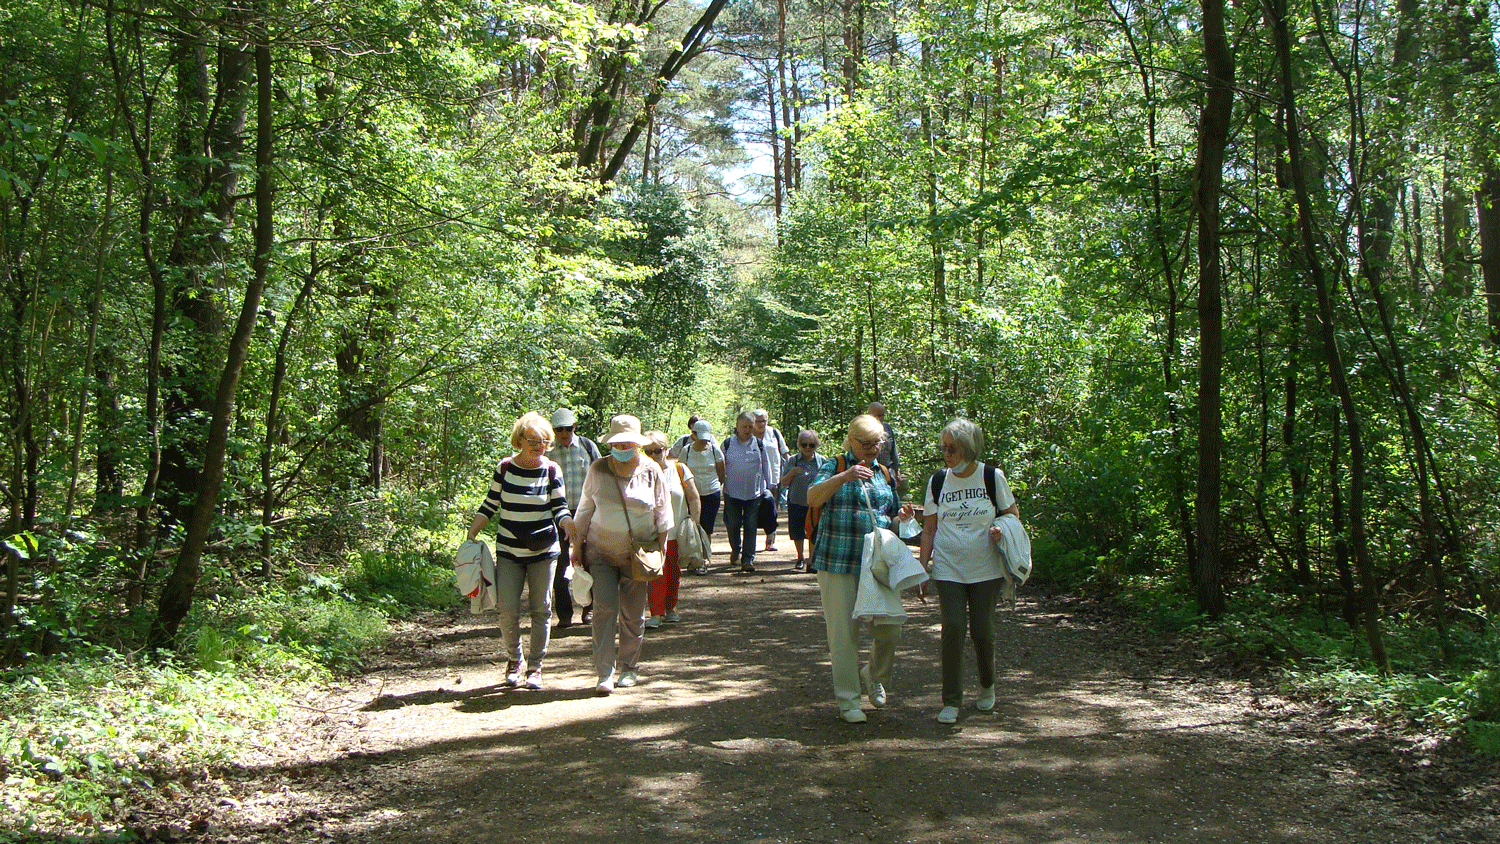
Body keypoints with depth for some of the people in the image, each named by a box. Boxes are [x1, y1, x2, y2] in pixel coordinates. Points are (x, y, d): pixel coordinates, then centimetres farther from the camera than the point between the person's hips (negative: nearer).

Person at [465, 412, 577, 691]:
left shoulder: (552, 470, -2)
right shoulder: (505, 468, -1)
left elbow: (560, 508, -1)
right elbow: (490, 505, 7)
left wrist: (567, 523, -23)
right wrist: (471, 534, -1)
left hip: (543, 552, 0)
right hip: (509, 551, 0)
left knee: (541, 609, 3)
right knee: (508, 611, -4)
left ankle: (535, 667, 15)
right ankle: (514, 660, 20)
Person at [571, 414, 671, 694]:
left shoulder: (651, 471, -1)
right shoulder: (598, 469, 0)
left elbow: (662, 513, 7)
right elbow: (585, 509, 8)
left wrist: (661, 548, 4)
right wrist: (578, 545, 6)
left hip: (637, 553, 0)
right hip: (601, 552, 0)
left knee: (633, 614, 6)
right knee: (605, 609, -10)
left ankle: (629, 668, 22)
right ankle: (605, 673, -8)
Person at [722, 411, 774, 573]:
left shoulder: (760, 444, 6)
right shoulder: (728, 444, 3)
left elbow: (766, 467, 12)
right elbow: (722, 467, 10)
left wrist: (767, 488, 12)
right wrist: (721, 485, 8)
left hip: (754, 492, 0)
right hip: (732, 491, 0)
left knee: (750, 526, 0)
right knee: (733, 524, 2)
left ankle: (748, 559, 4)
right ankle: (736, 550, 31)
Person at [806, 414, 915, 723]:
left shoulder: (885, 474, 16)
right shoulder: (835, 468, 3)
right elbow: (813, 499, -15)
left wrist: (901, 517, 1)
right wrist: (844, 477, -29)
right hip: (838, 562, -4)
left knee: (890, 630, 1)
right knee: (844, 633, -1)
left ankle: (874, 675, 30)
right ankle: (848, 700, 12)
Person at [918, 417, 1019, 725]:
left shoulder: (992, 477, -3)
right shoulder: (938, 481, 2)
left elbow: (1012, 513, 10)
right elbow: (929, 529, 8)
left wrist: (1001, 529, -12)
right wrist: (923, 564, 1)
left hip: (986, 569, -1)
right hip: (948, 569, 1)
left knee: (982, 630, 1)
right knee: (952, 629, -8)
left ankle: (987, 687, 30)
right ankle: (951, 702, 2)